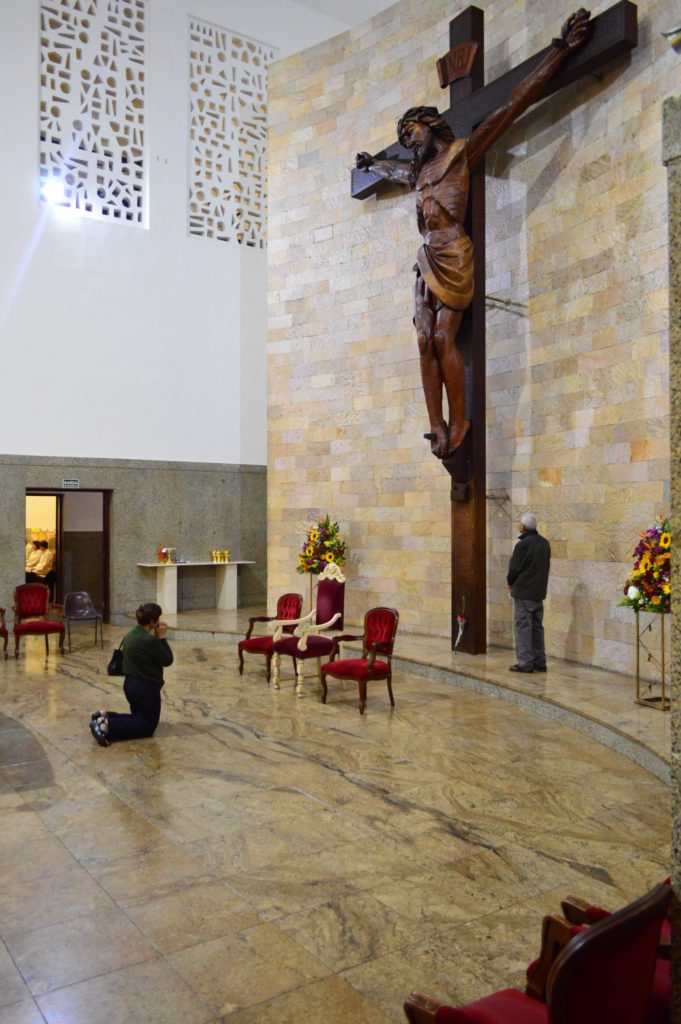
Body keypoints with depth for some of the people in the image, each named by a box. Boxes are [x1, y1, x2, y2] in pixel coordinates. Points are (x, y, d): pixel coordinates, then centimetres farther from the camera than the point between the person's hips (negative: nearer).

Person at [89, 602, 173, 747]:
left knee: (140, 719, 24)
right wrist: (162, 637, -9)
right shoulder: (150, 640, -24)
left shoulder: (131, 635, 5)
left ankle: (104, 717, 8)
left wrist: (157, 637, 5)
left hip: (130, 684, 9)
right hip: (146, 687, -9)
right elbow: (167, 660, -13)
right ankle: (107, 726, -12)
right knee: (147, 726, 4)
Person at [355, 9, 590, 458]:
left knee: (444, 338, -17)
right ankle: (438, 426, -8)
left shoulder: (463, 153, 6)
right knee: (426, 343, -6)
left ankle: (459, 421, -13)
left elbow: (515, 105, 1)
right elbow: (390, 169, 52)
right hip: (428, 259, 7)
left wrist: (563, 49, -1)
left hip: (453, 257, -7)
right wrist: (370, 163, 69)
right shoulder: (417, 172, 26)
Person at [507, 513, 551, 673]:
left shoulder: (523, 544, -16)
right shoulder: (544, 543, 9)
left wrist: (510, 583, 7)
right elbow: (545, 567, 14)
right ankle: (540, 662, 16)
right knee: (537, 627, 14)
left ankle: (525, 663, -1)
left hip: (523, 592, -8)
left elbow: (514, 568, -11)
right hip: (539, 591, 8)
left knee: (522, 627, -2)